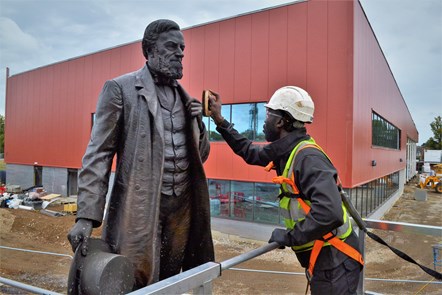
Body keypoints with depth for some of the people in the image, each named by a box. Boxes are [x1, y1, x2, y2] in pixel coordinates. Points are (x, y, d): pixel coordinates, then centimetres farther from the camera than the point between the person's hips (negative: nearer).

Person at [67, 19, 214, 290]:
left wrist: (197, 122, -1)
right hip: (139, 208, -5)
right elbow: (99, 154, -7)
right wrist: (87, 216, -14)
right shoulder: (120, 88, -3)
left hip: (182, 207, 5)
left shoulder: (185, 97, 13)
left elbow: (201, 156, 18)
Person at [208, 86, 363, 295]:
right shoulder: (288, 150, 2)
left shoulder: (308, 158, -25)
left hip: (334, 261, -8)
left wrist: (290, 237, -23)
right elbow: (251, 152, 16)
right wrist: (220, 121, 14)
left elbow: (329, 213, -37)